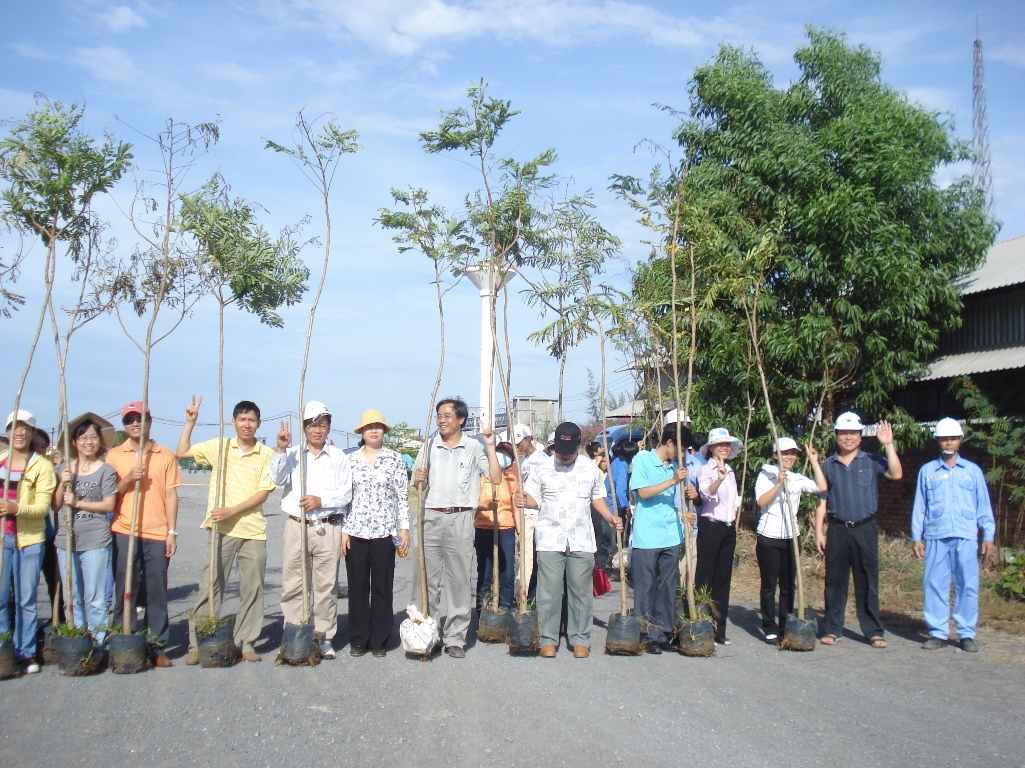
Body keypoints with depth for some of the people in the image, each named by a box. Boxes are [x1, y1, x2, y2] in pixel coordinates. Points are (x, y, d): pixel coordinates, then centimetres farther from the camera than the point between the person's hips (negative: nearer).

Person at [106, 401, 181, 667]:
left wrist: (172, 532, 0)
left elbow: (171, 495, 6)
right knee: (125, 591, 3)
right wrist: (128, 479, -13)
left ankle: (158, 647, 9)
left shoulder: (165, 455, 7)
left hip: (157, 533, 0)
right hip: (124, 532, 0)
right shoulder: (114, 455, 8)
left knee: (157, 592, 3)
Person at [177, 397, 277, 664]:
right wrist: (190, 422, 4)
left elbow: (263, 493, -4)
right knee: (209, 586, 0)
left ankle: (245, 642, 16)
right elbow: (182, 452, 12)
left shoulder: (266, 454, 2)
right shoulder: (219, 447, 7)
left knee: (252, 589, 5)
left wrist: (232, 511, -14)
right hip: (221, 529, 0)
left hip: (253, 531, 0)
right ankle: (198, 644, 7)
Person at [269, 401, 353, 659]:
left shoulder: (338, 457, 10)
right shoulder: (292, 455, 13)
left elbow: (346, 493, 3)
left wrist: (321, 500, -10)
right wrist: (280, 450, -13)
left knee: (326, 585, 1)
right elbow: (276, 478, -3)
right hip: (296, 526, 1)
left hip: (327, 528, -1)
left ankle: (324, 637, 10)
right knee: (293, 585, 1)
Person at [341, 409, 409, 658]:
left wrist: (404, 527, -2)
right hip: (356, 530, 1)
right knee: (357, 586, 5)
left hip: (385, 531, -1)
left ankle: (379, 641, 14)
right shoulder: (351, 459, 8)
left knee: (382, 586, 3)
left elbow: (402, 495, 4)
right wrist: (343, 529, 2)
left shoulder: (395, 459, 3)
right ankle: (358, 640, 16)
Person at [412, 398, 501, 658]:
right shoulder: (429, 447, 12)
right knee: (426, 579, 2)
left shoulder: (473, 448, 6)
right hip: (431, 518, 2)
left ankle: (455, 638, 9)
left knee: (459, 580, 1)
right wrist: (418, 480, -7)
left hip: (460, 519, -2)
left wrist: (490, 446, -7)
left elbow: (496, 478, -2)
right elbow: (416, 487, 16)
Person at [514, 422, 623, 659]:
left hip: (581, 540, 1)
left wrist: (611, 518, 4)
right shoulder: (543, 468, 3)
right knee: (549, 591, -2)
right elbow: (533, 497, 5)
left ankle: (580, 639, 14)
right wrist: (524, 501, -17)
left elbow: (597, 497, 18)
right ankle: (548, 639, 9)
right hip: (550, 539, -1)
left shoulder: (590, 468, 8)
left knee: (581, 591, 3)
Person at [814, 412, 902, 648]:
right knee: (835, 582, 5)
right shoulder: (828, 465, 8)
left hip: (865, 530, -1)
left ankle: (874, 631, 12)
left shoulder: (871, 461, 4)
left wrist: (888, 445, -17)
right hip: (837, 530, 1)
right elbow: (822, 502, 9)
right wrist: (818, 532, 3)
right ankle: (832, 629, 14)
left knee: (867, 582, 4)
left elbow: (896, 474, -13)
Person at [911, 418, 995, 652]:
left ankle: (967, 634, 10)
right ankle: (938, 633, 8)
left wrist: (989, 536, 5)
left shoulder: (973, 470, 11)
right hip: (936, 538, 0)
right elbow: (919, 506, 11)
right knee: (934, 585, 0)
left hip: (966, 538, 0)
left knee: (967, 585, 0)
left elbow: (983, 505, 12)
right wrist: (916, 537, 6)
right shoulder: (927, 471, 11)